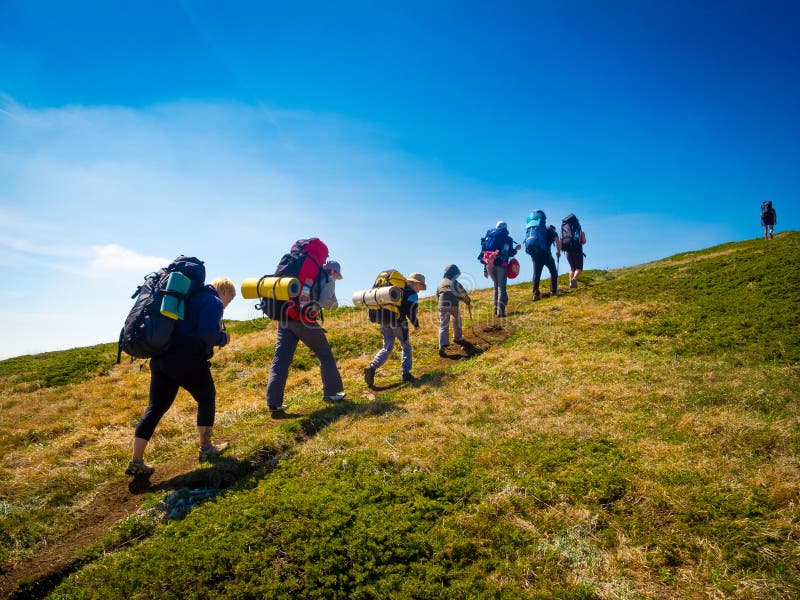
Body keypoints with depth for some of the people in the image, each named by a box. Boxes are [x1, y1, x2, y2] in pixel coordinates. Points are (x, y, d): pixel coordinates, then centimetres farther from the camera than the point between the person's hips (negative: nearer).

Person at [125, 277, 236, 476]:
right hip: (187, 361, -8)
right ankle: (206, 448, 22)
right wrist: (222, 338, 0)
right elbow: (206, 333, -18)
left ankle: (136, 462, 9)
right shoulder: (214, 302, -3)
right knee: (207, 399, 13)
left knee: (155, 408, 8)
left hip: (161, 358, 8)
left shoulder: (192, 297, 24)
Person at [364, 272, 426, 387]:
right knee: (406, 347, 11)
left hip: (384, 321, 6)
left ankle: (372, 368, -5)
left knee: (387, 348, 14)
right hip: (398, 322, -6)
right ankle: (406, 374, 8)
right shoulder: (412, 295, -3)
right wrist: (416, 324, 11)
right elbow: (411, 313, -7)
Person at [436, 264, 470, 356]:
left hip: (442, 305, 2)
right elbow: (463, 294, 10)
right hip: (454, 305, -2)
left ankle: (442, 346, -17)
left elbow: (437, 297, 25)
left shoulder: (440, 284, 21)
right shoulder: (455, 283, 9)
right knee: (457, 320, 27)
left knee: (443, 325, -4)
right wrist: (467, 301, 28)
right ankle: (457, 337, 41)